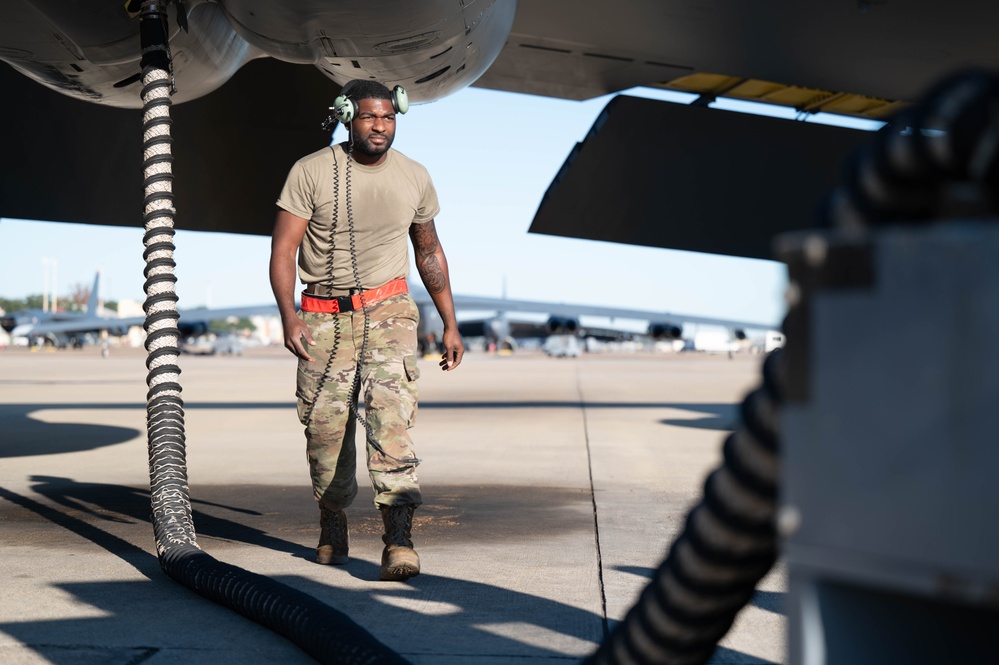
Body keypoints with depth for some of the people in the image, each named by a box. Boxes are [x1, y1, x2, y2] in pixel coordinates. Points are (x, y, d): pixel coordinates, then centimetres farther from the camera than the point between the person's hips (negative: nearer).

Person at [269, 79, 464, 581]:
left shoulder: (414, 178, 4)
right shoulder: (311, 172, -5)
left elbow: (429, 252, 16)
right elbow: (282, 250, -7)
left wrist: (450, 324, 14)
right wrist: (288, 315, -22)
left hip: (388, 311, 0)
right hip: (325, 315, 0)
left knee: (391, 410, -18)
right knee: (325, 424, 3)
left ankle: (398, 538, -23)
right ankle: (332, 522, 28)